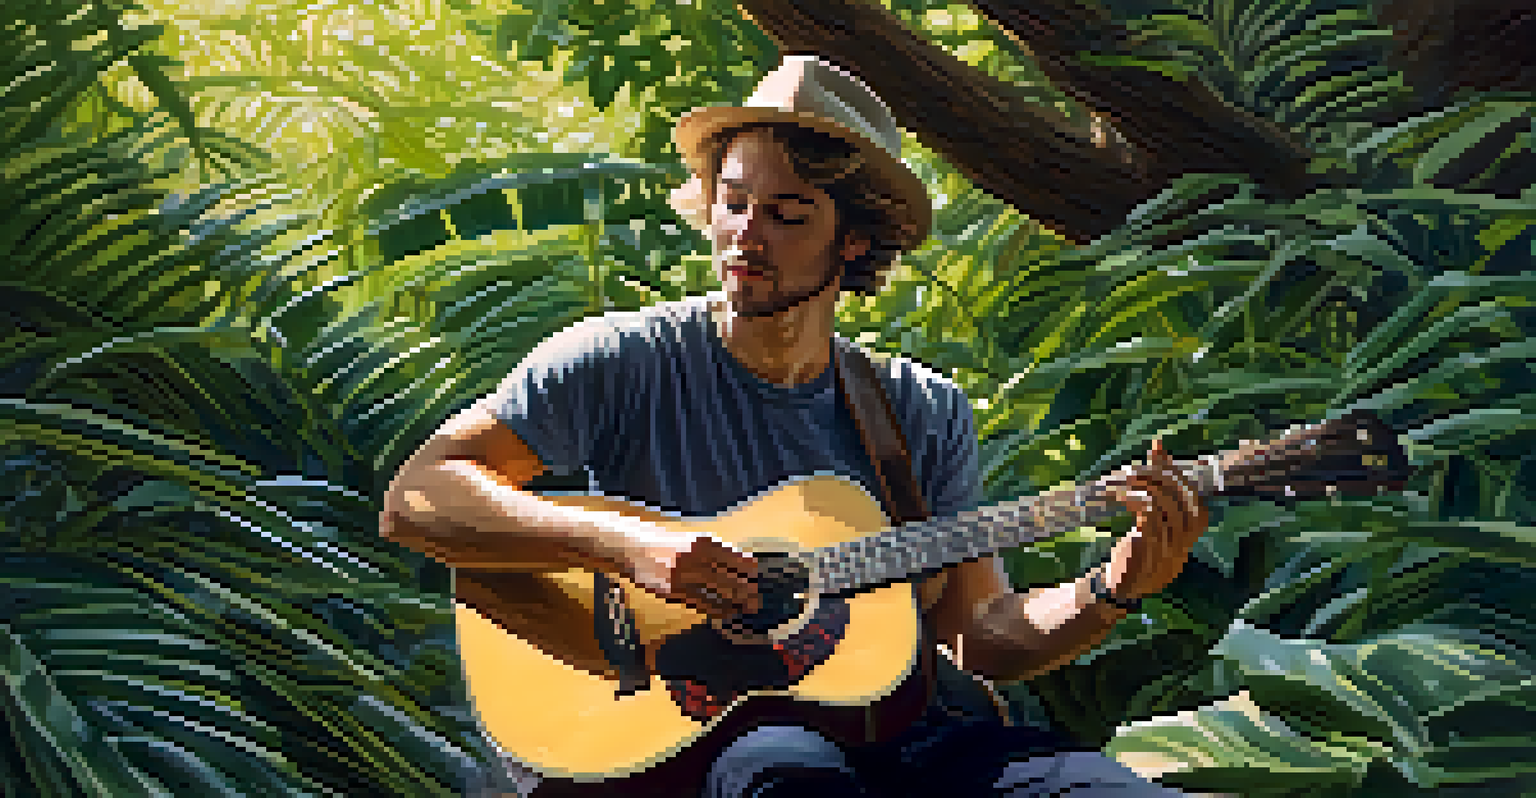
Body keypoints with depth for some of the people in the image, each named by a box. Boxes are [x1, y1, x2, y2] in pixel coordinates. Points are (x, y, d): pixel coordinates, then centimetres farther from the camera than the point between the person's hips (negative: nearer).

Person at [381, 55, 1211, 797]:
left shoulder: (925, 412, 10)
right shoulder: (623, 361, -1)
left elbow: (980, 633, 9)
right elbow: (416, 499, -9)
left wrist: (1113, 590, -10)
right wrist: (628, 544, -21)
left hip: (889, 727, 4)